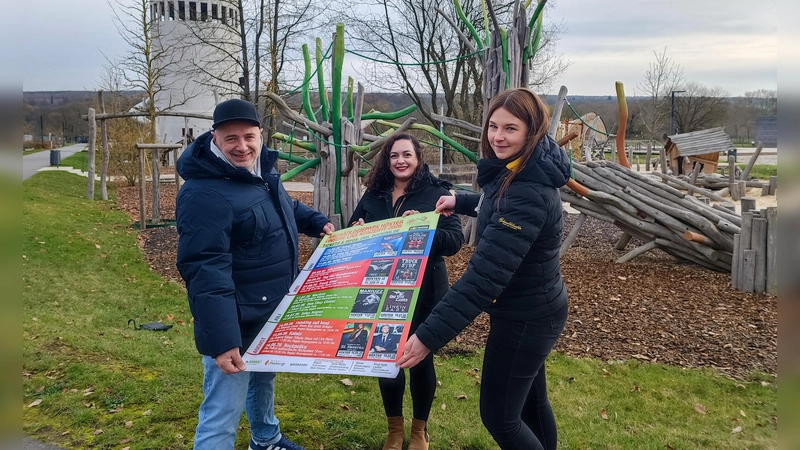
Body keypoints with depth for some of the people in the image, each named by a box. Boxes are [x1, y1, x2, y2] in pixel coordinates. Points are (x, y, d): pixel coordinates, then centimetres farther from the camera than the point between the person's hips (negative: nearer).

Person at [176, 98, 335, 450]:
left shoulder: (261, 172, 3)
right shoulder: (205, 193, -28)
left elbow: (284, 207, 26)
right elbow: (205, 272, -32)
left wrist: (317, 222, 13)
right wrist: (221, 340, -34)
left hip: (272, 312, 10)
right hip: (235, 323, -10)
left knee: (264, 378, 30)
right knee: (223, 414, -3)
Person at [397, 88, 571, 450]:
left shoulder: (529, 193, -31)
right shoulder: (515, 170, -1)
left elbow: (487, 273, -37)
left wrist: (429, 335, -38)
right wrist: (460, 202, 16)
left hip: (525, 318, -9)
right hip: (533, 309, 9)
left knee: (499, 416, 6)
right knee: (530, 400, 25)